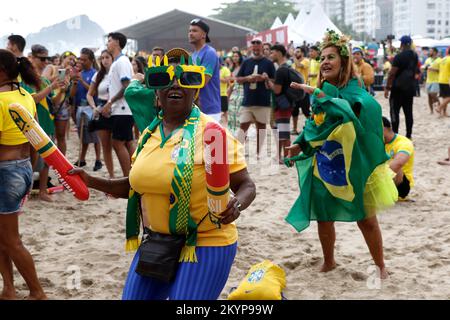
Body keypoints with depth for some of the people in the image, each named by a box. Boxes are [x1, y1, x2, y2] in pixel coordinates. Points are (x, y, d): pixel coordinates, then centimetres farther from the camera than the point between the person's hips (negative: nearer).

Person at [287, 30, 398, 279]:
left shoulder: (353, 88, -12)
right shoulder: (320, 92, 5)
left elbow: (351, 109, -33)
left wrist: (318, 94, -33)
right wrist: (299, 145, -1)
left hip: (351, 165, -5)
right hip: (323, 165, 5)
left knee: (366, 219, 5)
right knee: (324, 218, 11)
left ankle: (380, 266, 23)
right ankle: (328, 263, 32)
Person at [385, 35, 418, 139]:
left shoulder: (399, 56, -14)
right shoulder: (415, 56, 8)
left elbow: (392, 73, -16)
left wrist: (387, 87, -11)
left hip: (398, 88, -6)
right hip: (410, 88, 6)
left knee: (395, 112, -2)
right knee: (408, 112, 9)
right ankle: (409, 135, 12)